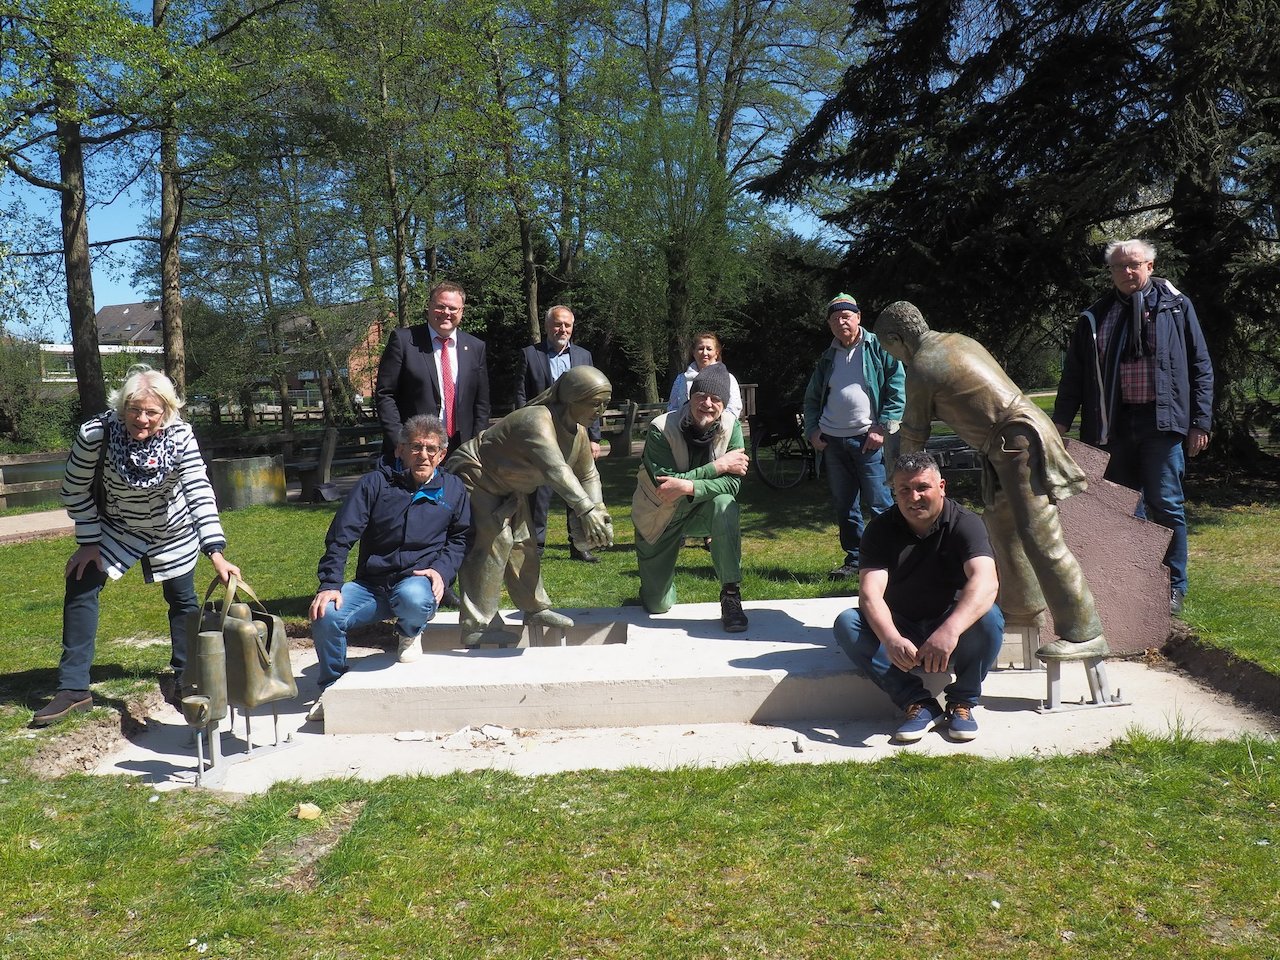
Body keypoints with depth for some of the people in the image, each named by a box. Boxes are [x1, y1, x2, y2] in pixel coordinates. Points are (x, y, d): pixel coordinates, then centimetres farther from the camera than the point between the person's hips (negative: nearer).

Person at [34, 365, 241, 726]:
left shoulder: (180, 436, -28)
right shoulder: (95, 434, -28)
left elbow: (200, 493, -32)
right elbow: (75, 491, -13)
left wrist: (216, 552, -39)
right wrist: (89, 543, -11)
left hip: (173, 531, 0)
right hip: (115, 528, 1)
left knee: (183, 601, 6)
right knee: (80, 587, -8)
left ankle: (182, 680, 25)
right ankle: (74, 689, 2)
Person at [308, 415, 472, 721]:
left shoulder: (453, 490, 8)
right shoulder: (376, 483, 2)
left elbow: (461, 538, 10)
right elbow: (341, 536, -2)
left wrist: (442, 570, -10)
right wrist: (329, 583, -14)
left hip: (418, 581, -1)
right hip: (371, 584, 1)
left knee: (412, 598, -39)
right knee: (326, 616, -26)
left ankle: (410, 633, 2)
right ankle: (332, 686, 4)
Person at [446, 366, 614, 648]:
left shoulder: (579, 433, -6)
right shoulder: (537, 422, -37)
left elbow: (588, 475, 3)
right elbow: (555, 468, -52)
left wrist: (599, 511, -16)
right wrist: (585, 510, -62)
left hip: (508, 488, 10)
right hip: (474, 477, -10)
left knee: (523, 543, 15)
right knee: (493, 541, -20)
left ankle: (536, 608, 32)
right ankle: (477, 628, -16)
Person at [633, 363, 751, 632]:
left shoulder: (730, 427, -16)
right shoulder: (661, 429, -25)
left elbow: (732, 483, -23)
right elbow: (664, 483, -33)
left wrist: (688, 486, -38)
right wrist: (718, 466, -31)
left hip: (699, 512, 2)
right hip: (658, 519, -1)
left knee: (725, 505, -35)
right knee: (658, 605, 1)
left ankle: (731, 595, -23)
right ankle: (658, 579, 40)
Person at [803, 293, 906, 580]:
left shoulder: (878, 348, -1)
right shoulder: (828, 357, 16)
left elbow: (897, 389, -7)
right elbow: (812, 398, 23)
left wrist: (882, 429, -12)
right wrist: (812, 430, 9)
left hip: (868, 440, -6)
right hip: (832, 442, 6)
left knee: (878, 503, -5)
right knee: (843, 505, 9)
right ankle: (853, 560, 19)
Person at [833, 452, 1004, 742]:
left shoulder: (965, 523, -16)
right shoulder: (880, 529, -9)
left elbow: (986, 582, -34)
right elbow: (870, 593, -23)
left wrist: (950, 630, -53)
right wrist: (891, 639, -45)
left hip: (954, 626, -2)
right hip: (900, 629, 2)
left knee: (989, 618, -33)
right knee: (847, 624, -25)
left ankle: (963, 702, -10)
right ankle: (919, 703, -21)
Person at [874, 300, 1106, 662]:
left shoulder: (921, 369, -11)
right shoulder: (958, 340, 14)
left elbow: (914, 433, 1)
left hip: (1019, 442, -10)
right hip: (1017, 435, 10)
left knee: (1040, 538, -12)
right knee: (1000, 521, 20)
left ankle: (1083, 634, -11)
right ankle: (1022, 605, 32)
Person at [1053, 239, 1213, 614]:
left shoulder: (1176, 306, 7)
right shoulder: (1095, 318, 12)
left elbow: (1200, 367, 6)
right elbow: (1074, 374, 12)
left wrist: (1200, 421, 0)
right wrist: (1061, 422, 3)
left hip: (1161, 422, -2)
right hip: (1114, 425, 3)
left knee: (1166, 504, -2)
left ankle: (1173, 587, 10)